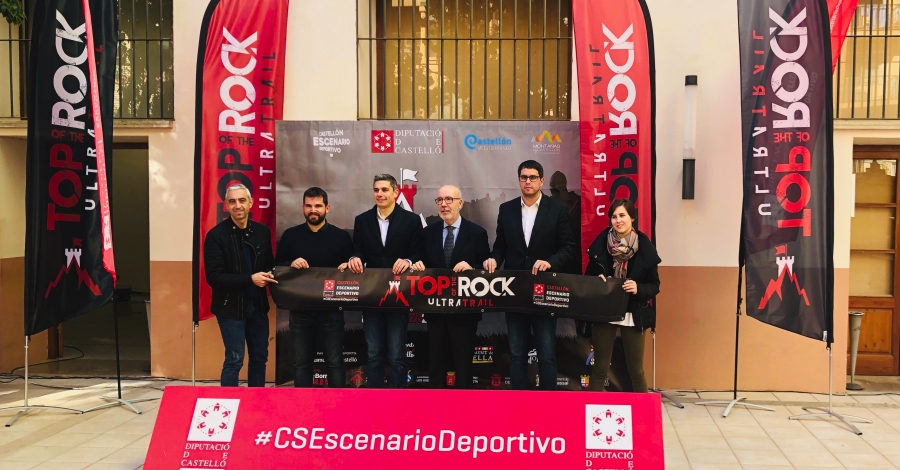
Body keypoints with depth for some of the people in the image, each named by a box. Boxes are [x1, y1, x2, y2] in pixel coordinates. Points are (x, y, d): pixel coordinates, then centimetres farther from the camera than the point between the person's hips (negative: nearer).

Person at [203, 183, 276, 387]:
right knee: (234, 360, -3)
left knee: (260, 357, 13)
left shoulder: (262, 231, 4)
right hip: (231, 307, -5)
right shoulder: (216, 235, -11)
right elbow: (214, 277, -16)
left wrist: (268, 274, -9)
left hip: (257, 304, 5)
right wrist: (249, 279, -23)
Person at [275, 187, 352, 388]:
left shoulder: (341, 236, 3)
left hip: (331, 309, -1)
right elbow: (276, 267, 6)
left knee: (335, 362, 4)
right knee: (301, 363, 9)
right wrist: (291, 264, -14)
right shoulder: (290, 235, 6)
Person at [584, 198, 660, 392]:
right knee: (599, 369, 9)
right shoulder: (600, 244, -3)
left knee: (636, 370, 9)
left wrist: (638, 288, -20)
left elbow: (654, 285, -1)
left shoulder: (644, 247, -6)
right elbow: (588, 277, 7)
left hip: (633, 316, -1)